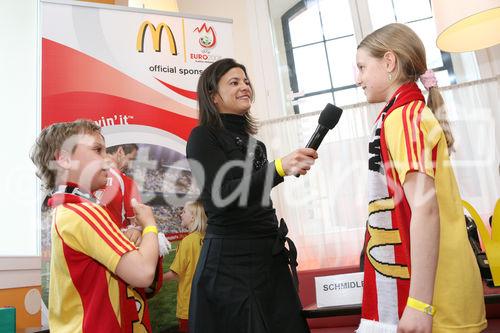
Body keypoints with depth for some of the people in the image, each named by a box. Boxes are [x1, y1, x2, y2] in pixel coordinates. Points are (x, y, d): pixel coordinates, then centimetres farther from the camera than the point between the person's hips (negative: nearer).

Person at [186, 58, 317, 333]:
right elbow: (219, 197, -20)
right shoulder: (203, 137, -6)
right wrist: (279, 168, -31)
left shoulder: (252, 141, 15)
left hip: (271, 258, 7)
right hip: (230, 261, -6)